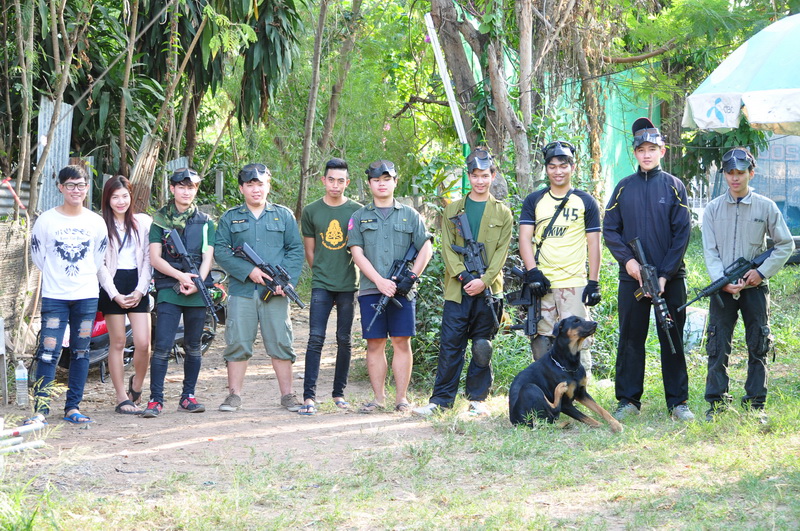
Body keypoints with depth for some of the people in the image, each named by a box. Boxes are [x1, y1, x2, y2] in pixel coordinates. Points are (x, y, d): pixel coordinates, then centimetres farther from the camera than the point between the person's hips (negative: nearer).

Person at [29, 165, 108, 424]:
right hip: (54, 296, -3)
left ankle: (73, 407, 12)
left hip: (87, 296, 3)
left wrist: (83, 276, 12)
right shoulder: (46, 220, -3)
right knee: (48, 351, -11)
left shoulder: (96, 222, 4)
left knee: (81, 352, 5)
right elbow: (37, 255, 7)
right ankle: (40, 407, -7)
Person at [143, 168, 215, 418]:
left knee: (193, 346, 7)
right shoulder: (160, 220, 6)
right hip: (168, 291, -2)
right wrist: (180, 275, -14)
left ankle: (188, 396, 15)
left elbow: (208, 257, 4)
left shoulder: (205, 221, 11)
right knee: (162, 345, -10)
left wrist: (196, 282, -13)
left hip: (197, 293, 2)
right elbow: (155, 258, -1)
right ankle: (156, 399, -7)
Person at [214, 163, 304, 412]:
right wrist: (248, 271, -11)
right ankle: (234, 395, 6)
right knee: (237, 344, -1)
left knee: (280, 343, 1)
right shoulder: (230, 218, 11)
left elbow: (296, 250, 7)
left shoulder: (284, 215, 11)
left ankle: (287, 395, 8)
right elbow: (221, 251, 3)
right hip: (241, 291, 0)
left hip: (275, 292, 0)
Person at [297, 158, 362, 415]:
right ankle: (309, 396, -10)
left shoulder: (357, 211, 3)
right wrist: (322, 274, 9)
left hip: (348, 285, 1)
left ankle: (339, 393, 16)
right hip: (321, 285, 0)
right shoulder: (311, 211, 5)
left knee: (344, 340, 6)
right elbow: (309, 251, 12)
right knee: (316, 338, -9)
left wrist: (348, 276, 6)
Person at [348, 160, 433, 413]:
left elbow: (426, 248, 9)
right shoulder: (359, 217, 10)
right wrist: (380, 281, -11)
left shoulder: (410, 215, 11)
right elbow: (357, 253, 2)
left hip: (402, 291, 0)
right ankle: (379, 398, 7)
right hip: (370, 290, 0)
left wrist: (411, 276, -5)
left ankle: (401, 398, 3)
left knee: (402, 343, -1)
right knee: (375, 344, 1)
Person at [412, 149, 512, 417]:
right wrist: (465, 276, -11)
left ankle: (477, 398, 11)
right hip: (457, 289, 0)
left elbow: (501, 252, 2)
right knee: (450, 345, -3)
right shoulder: (453, 209, 12)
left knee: (483, 346, 3)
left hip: (488, 290, 0)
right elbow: (447, 248, 4)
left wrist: (484, 280, -13)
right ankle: (441, 399, 1)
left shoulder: (502, 213, 10)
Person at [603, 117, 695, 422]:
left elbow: (682, 234, -3)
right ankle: (628, 401, 12)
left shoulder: (673, 186, 1)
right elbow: (609, 230, 7)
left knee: (673, 339, 4)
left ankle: (678, 402, 10)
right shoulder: (624, 188, 7)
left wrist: (665, 276, -11)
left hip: (670, 278, -1)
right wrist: (627, 260, -10)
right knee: (630, 340, 5)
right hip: (632, 277, 1)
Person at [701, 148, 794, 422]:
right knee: (718, 348, -1)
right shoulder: (713, 209, 4)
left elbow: (786, 244, 7)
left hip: (755, 287, 0)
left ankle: (756, 404, 11)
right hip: (723, 289, 0)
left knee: (758, 348, 3)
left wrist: (762, 271, -5)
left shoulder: (766, 207, 2)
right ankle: (716, 404, 6)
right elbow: (710, 252, 1)